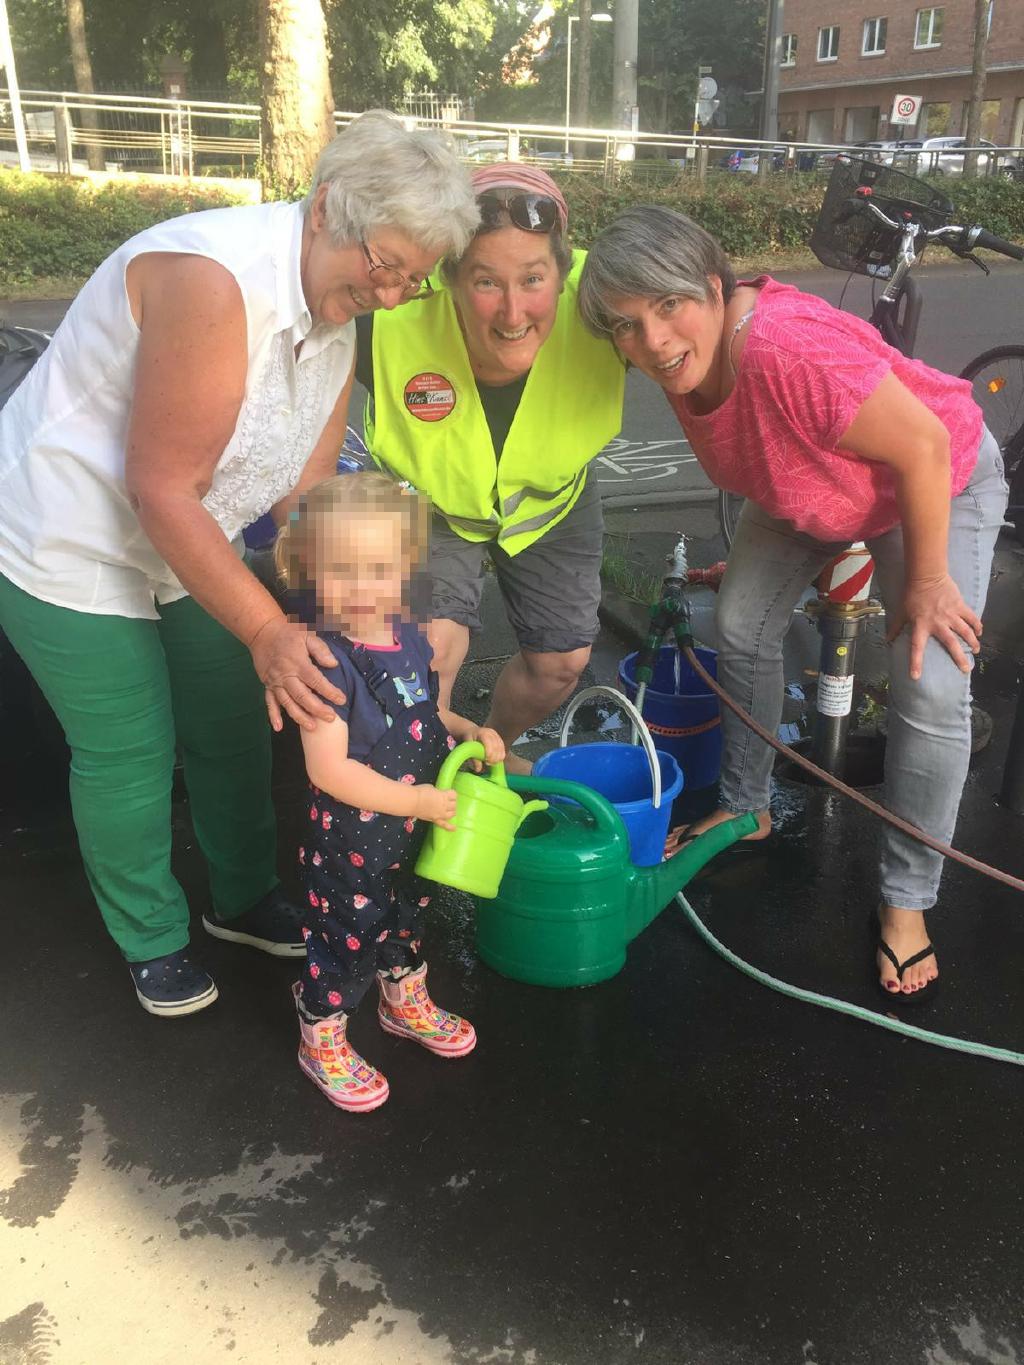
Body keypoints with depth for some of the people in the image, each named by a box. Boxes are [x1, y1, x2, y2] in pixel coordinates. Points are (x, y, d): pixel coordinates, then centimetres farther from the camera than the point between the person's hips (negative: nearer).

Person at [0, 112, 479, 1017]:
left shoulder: (338, 313, -5)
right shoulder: (214, 278, -32)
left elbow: (305, 492, -6)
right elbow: (163, 489, -31)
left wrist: (314, 621, -14)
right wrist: (265, 629, -31)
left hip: (190, 541, 8)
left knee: (237, 727, 14)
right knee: (130, 756, 3)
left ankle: (244, 901, 39)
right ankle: (151, 942, 29)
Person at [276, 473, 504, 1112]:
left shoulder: (409, 636, -5)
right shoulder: (327, 660, -29)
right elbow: (329, 770, -30)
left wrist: (472, 732, -4)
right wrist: (418, 801, -26)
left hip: (416, 830, 8)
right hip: (352, 839, -7)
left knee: (407, 915, 28)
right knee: (346, 936, 12)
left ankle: (406, 1002, 55)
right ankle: (322, 1041, 38)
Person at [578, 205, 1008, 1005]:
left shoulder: (788, 347, -43)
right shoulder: (686, 354, -19)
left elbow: (924, 447, -33)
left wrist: (925, 581, -21)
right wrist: (749, 558, 10)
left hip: (939, 483, -6)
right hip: (810, 486, 7)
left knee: (932, 690, -14)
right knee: (742, 629, 3)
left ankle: (907, 904, 4)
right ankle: (746, 813, 26)